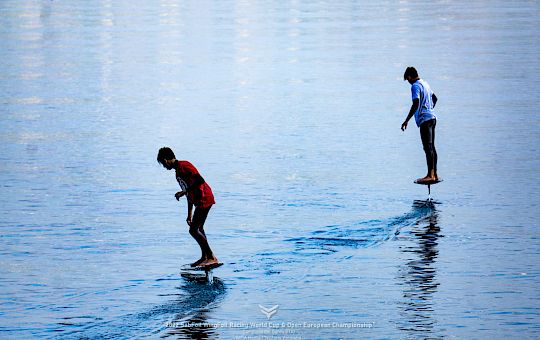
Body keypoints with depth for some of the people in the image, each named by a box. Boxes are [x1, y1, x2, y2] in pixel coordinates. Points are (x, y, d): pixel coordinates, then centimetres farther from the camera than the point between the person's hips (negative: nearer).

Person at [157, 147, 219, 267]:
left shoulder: (184, 166, -12)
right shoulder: (178, 172, 19)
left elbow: (200, 181, -23)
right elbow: (190, 195, 24)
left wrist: (183, 192, -22)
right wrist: (189, 215, 25)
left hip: (204, 199, -11)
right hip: (199, 201, 11)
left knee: (193, 230, -11)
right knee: (198, 229, 18)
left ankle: (212, 257, -8)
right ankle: (204, 257, 27)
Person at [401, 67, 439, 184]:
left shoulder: (415, 86, -11)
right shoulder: (425, 83, 17)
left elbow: (415, 104, -22)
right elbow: (434, 98, 30)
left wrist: (406, 121, -20)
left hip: (424, 119, -9)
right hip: (432, 118, 9)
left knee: (428, 148, -11)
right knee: (431, 147, 12)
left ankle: (430, 175, -14)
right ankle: (435, 174, 14)